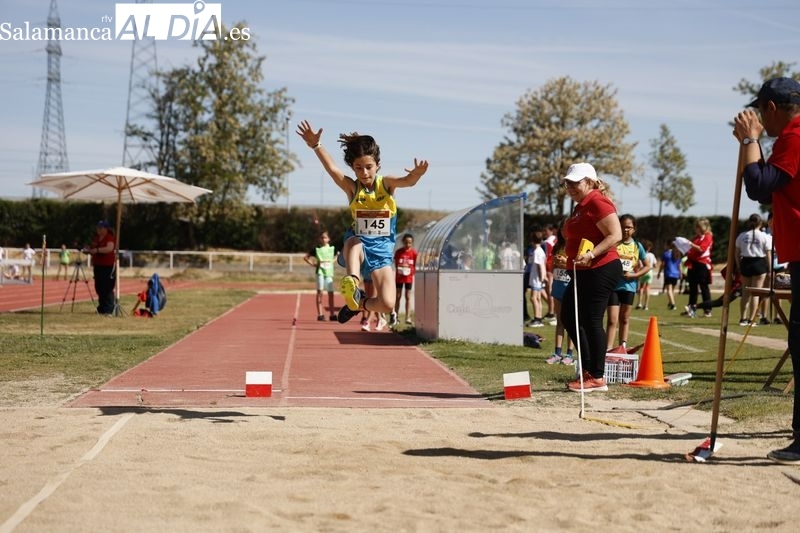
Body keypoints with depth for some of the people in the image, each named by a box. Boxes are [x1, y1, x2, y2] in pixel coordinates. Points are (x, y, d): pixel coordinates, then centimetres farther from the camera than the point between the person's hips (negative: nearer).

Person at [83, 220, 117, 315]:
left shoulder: (110, 238, -9)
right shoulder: (96, 237, 15)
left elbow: (110, 248, -27)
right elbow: (93, 250, 25)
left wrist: (97, 250, -31)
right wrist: (88, 250, 4)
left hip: (108, 267, -8)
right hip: (97, 266, 8)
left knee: (107, 289, -9)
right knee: (99, 288, 10)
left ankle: (108, 310, -6)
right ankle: (101, 308, 21)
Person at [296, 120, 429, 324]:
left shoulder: (386, 184, -6)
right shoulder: (352, 187, -7)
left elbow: (407, 181, -28)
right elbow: (332, 169, -26)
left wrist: (416, 175, -55)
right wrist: (316, 146, -46)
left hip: (382, 248, 1)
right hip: (357, 244, -1)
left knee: (387, 305, -12)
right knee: (354, 242, -40)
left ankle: (359, 302, 17)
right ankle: (352, 285, -54)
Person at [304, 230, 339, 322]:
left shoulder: (332, 248, 7)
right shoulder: (316, 249, 0)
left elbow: (337, 255, 28)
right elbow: (306, 257, 7)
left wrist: (333, 261, 12)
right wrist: (313, 264, -2)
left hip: (329, 272, 3)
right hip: (320, 272, -3)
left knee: (330, 293, 6)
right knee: (320, 292, -5)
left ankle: (332, 314, 13)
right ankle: (320, 315, -5)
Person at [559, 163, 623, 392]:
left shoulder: (597, 203, -13)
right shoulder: (580, 206, 18)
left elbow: (615, 236, -22)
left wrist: (591, 255, -30)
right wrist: (569, 257, 18)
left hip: (601, 270, -11)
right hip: (581, 272, 11)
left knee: (592, 321, -7)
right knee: (569, 318, 13)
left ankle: (598, 378, 1)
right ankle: (589, 369, 20)